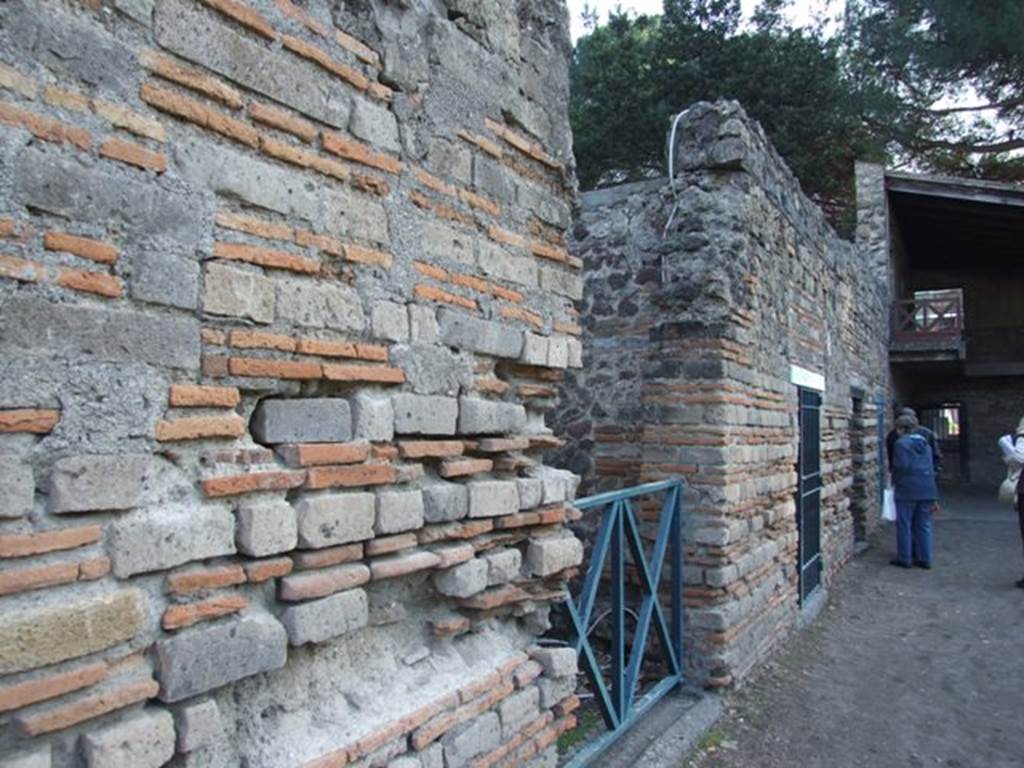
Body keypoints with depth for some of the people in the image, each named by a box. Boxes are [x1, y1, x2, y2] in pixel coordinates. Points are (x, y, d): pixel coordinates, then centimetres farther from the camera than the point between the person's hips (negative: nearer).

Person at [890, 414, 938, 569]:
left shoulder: (901, 443, -9)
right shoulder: (925, 443, 14)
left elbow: (901, 466, -18)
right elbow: (931, 467, 15)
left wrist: (894, 481, 2)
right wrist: (934, 498, 17)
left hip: (907, 490, -7)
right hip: (927, 489, 7)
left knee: (904, 524, 2)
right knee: (923, 525, 12)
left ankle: (904, 558, 7)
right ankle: (925, 559, 14)